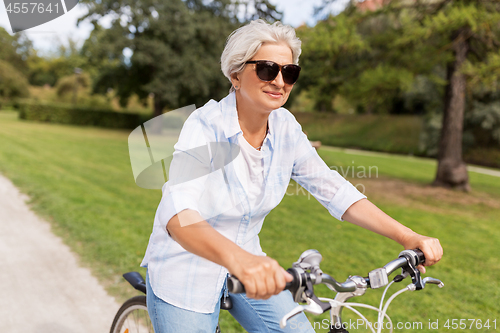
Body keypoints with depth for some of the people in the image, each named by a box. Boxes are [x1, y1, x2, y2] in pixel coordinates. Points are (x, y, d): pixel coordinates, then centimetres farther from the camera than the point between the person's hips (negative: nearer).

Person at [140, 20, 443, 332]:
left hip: (249, 268, 5)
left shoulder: (285, 128, -7)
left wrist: (409, 237, -14)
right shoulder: (205, 126, -24)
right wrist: (238, 259, -58)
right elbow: (179, 213, -39)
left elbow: (334, 189, -5)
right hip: (186, 276, -4)